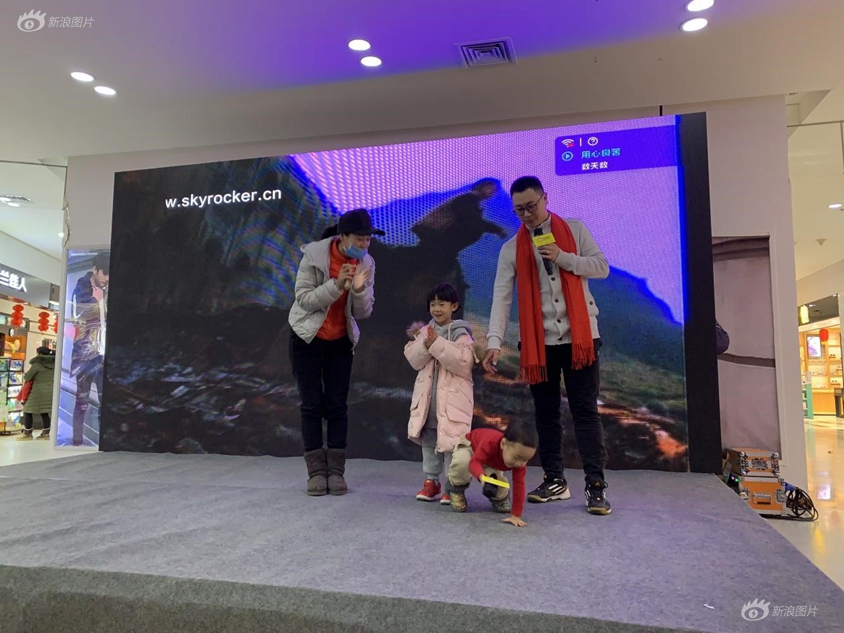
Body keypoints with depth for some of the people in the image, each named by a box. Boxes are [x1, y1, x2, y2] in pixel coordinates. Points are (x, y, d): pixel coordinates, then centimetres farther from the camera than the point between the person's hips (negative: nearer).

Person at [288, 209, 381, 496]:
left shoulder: (366, 263, -7)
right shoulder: (314, 256, -17)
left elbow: (364, 312, -6)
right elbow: (303, 299, -19)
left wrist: (359, 289, -27)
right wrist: (336, 285, -31)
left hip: (341, 342, 3)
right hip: (308, 339, -2)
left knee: (337, 406, 2)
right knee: (312, 405, 0)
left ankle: (336, 471, 9)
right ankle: (316, 472, 7)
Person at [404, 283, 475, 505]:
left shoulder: (460, 333, -7)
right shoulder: (424, 332, 9)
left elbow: (463, 362, -20)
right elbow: (414, 360, 2)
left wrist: (437, 344, -23)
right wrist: (425, 345, -17)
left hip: (452, 397, -5)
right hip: (427, 396, 5)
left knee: (450, 441, -3)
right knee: (428, 440, 13)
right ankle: (431, 481, 26)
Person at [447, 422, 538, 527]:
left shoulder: (520, 459, -32)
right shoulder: (490, 442, -47)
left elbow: (519, 485, -28)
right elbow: (475, 461, -55)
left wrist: (516, 515, -32)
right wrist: (482, 476, -77)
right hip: (469, 445, -4)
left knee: (499, 482, -19)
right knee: (462, 462, -38)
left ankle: (499, 499, 19)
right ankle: (457, 489, -8)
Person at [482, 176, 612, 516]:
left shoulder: (574, 230, 4)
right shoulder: (511, 249, 3)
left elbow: (602, 267, 1)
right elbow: (501, 297, -5)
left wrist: (562, 257, -14)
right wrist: (494, 341, -17)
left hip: (578, 335, -2)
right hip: (538, 341, 2)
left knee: (585, 411, -1)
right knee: (546, 413, 9)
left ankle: (596, 486, 4)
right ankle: (555, 480, 21)